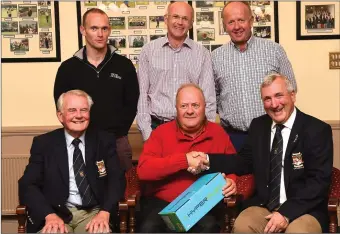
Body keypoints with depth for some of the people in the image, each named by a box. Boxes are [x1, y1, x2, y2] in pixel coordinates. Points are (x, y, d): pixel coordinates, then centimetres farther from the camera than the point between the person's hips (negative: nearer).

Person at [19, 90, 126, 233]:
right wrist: (49, 215, -20)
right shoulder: (43, 143, 5)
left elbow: (116, 179, 1)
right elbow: (28, 185, -2)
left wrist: (104, 213, -18)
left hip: (93, 212, 1)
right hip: (56, 213, -1)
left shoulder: (104, 141, 7)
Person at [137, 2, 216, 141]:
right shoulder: (148, 51, 2)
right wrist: (147, 132, -4)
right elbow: (142, 94, 2)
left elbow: (208, 97, 3)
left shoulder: (202, 54, 3)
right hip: (156, 127, 0)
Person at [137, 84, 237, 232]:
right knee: (149, 228, -29)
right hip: (162, 202, -1)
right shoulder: (161, 132, 2)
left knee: (208, 227, -30)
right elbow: (143, 170, -10)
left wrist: (231, 181, -3)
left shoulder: (218, 133, 8)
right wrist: (184, 160, -18)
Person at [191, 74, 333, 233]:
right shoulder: (258, 126, 9)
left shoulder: (318, 130, -6)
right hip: (264, 206, 4)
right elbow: (246, 162, 17)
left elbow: (319, 180, -11)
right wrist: (208, 160, 1)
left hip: (304, 210, -3)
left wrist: (287, 213, -20)